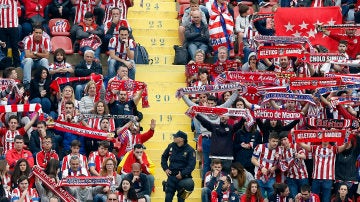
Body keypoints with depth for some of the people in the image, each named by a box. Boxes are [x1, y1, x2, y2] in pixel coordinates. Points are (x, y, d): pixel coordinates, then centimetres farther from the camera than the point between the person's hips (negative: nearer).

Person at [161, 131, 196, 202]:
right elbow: (164, 157, 17)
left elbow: (191, 165, -14)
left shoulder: (190, 150, -10)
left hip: (183, 178, -4)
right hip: (171, 176, 4)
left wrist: (182, 174, -20)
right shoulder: (171, 146, 3)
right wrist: (165, 168, 4)